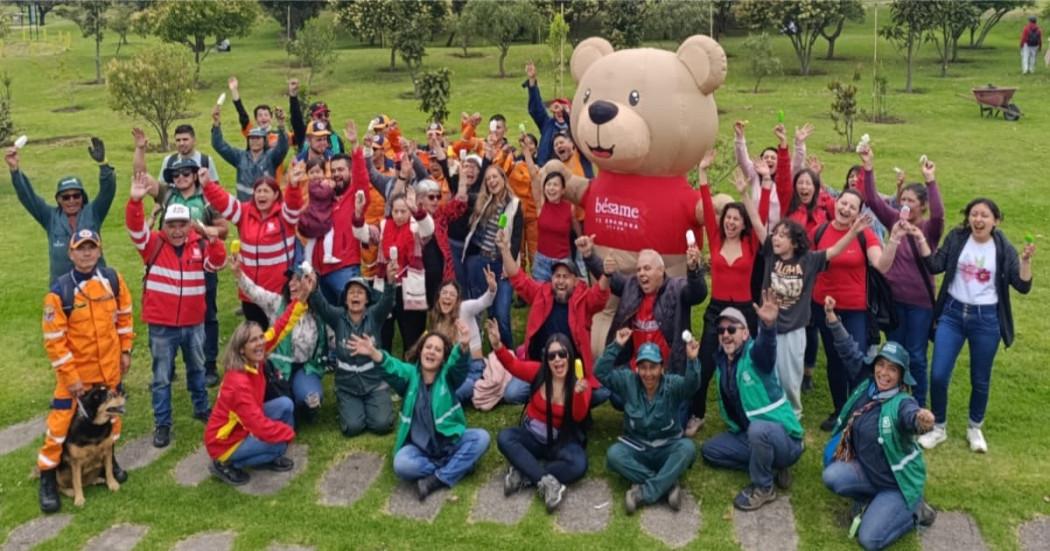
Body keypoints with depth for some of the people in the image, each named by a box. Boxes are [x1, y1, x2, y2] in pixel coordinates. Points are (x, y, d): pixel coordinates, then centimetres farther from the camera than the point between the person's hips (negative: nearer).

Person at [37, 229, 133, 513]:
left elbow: (124, 315, 8)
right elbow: (54, 339, -16)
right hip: (75, 370, -4)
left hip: (109, 367, 4)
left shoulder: (113, 279, -6)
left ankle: (108, 457, 42)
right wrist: (70, 377, -16)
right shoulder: (60, 290, -19)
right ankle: (47, 478, 15)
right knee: (60, 422, -1)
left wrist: (125, 350, 6)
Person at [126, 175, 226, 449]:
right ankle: (162, 424, 20)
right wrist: (135, 201, -41)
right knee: (162, 377, 8)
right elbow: (135, 227, -23)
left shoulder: (200, 245, -2)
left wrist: (214, 241, -35)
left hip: (193, 322, 3)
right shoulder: (154, 244, -8)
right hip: (161, 325, -2)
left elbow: (217, 262, -15)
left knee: (197, 368, 22)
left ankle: (201, 408, 42)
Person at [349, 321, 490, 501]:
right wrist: (374, 353, -44)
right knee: (402, 465, -31)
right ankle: (456, 467, -17)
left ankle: (437, 480, -24)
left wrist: (463, 347, -49)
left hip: (450, 442, 1)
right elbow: (392, 368, -20)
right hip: (418, 447, 0)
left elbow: (459, 364, -24)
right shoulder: (410, 374, 2)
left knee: (481, 437, -26)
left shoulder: (447, 375, 0)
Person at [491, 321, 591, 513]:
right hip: (532, 436, 2)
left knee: (578, 464, -32)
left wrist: (579, 393, -48)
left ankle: (524, 475, -26)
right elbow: (512, 364, -11)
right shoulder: (539, 372, -8)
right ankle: (546, 481, -36)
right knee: (504, 438, -27)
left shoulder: (580, 383, -14)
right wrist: (497, 346, -31)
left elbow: (579, 416, -27)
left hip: (562, 441, -2)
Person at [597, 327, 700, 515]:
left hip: (667, 450, -1)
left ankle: (644, 493, -33)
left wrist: (692, 360, -49)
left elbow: (691, 385, -29)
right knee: (613, 454, -30)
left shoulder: (673, 384, -8)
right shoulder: (628, 382, -3)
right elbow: (601, 372, -15)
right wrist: (616, 346, -26)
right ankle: (668, 485, -29)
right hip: (636, 449, 1)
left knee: (688, 447, -32)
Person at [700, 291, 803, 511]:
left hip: (783, 439, -8)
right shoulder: (722, 360, 5)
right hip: (747, 437, 8)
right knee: (709, 450, 3)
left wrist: (768, 325, -65)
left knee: (758, 429, -38)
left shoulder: (754, 353, -18)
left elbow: (766, 346, -43)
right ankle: (770, 468, 4)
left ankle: (763, 487, -12)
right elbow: (728, 400, 15)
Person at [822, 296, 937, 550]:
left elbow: (911, 416, -50)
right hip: (868, 470, 6)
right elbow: (852, 353, 0)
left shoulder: (902, 403, -26)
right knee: (831, 476, -23)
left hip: (897, 482, -6)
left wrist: (922, 420, -74)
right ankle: (872, 500, 7)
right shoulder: (869, 386, -7)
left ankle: (913, 510, 12)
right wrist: (833, 320, -7)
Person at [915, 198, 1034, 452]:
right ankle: (939, 427, 17)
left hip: (986, 319, -1)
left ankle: (975, 428, 33)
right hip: (952, 314, 1)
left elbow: (1023, 287, -7)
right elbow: (935, 266, -6)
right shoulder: (956, 238, -1)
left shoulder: (1003, 249, -4)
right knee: (938, 375, -3)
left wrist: (1026, 260, -22)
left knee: (980, 381, 10)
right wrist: (921, 240, -16)